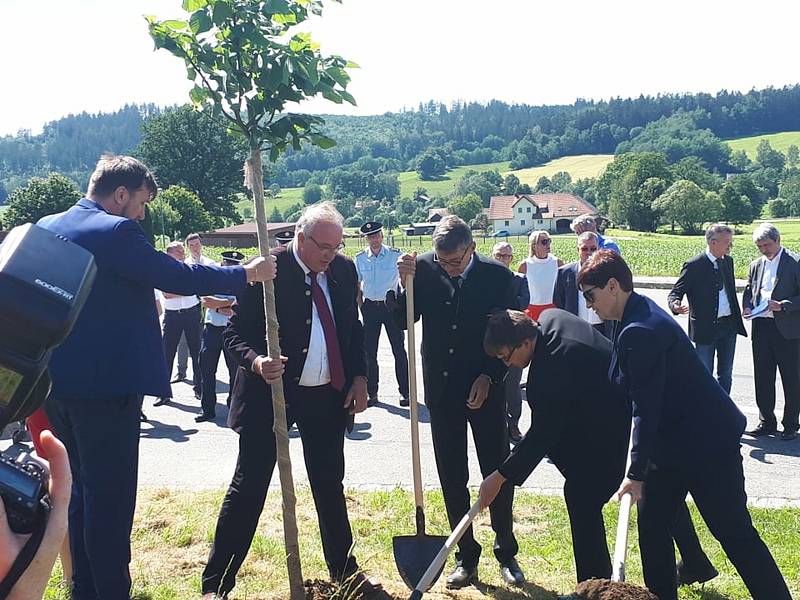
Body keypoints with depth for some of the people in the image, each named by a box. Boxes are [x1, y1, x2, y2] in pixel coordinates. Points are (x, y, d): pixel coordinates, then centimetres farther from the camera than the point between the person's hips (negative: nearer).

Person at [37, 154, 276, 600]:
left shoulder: (45, 228, 11)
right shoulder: (117, 231, -15)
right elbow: (177, 277, -16)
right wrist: (246, 274, -5)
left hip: (56, 381, 9)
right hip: (106, 384, -9)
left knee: (79, 490, 19)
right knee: (110, 496, 0)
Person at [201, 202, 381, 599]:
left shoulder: (344, 270, 3)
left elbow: (353, 328, 13)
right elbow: (236, 333, -12)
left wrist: (359, 378, 5)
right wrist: (256, 361, -31)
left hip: (328, 395, 5)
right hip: (272, 391, -5)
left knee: (330, 485, 17)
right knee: (248, 487, -1)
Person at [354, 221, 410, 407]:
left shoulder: (395, 255, -4)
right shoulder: (360, 258, 3)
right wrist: (360, 306, 5)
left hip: (392, 305, -2)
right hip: (370, 307, 2)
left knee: (399, 350, 1)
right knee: (369, 351, 6)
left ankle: (404, 392, 10)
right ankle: (372, 393, 16)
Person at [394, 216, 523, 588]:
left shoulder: (498, 276, -9)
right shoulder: (423, 269, -5)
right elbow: (403, 321, -3)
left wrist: (488, 378, -12)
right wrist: (405, 283, -19)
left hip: (486, 390, -2)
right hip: (442, 390, 2)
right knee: (452, 478, 9)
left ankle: (506, 553, 23)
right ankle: (466, 557, 21)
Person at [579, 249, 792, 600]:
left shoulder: (639, 332, -25)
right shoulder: (641, 313, 6)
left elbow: (647, 409, -24)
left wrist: (637, 473, -18)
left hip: (706, 444, -10)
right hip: (673, 443, 10)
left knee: (734, 533, 1)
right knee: (652, 526, 12)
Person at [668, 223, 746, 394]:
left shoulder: (728, 261, 8)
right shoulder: (694, 265, -12)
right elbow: (675, 292, -11)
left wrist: (737, 317, 14)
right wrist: (675, 305, -33)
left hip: (729, 325, 6)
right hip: (705, 328, -6)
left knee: (725, 375, 15)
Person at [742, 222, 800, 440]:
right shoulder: (756, 265, 11)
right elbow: (749, 291, 19)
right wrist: (747, 307, -1)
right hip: (761, 327, 5)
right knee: (762, 377, 10)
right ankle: (766, 422, 21)